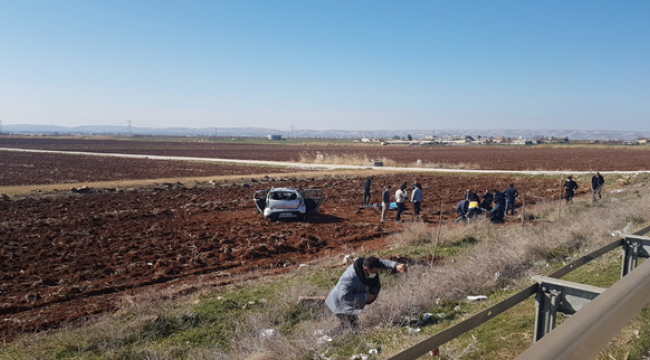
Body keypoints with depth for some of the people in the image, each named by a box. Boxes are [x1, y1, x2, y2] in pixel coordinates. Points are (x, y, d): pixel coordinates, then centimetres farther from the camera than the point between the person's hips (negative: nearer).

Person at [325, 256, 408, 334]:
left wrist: (396, 265, -36)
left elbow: (382, 263, -17)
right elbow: (344, 296, -41)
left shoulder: (365, 263, -14)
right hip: (341, 304, -9)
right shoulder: (350, 278, -37)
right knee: (354, 327, -8)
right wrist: (364, 297, -36)